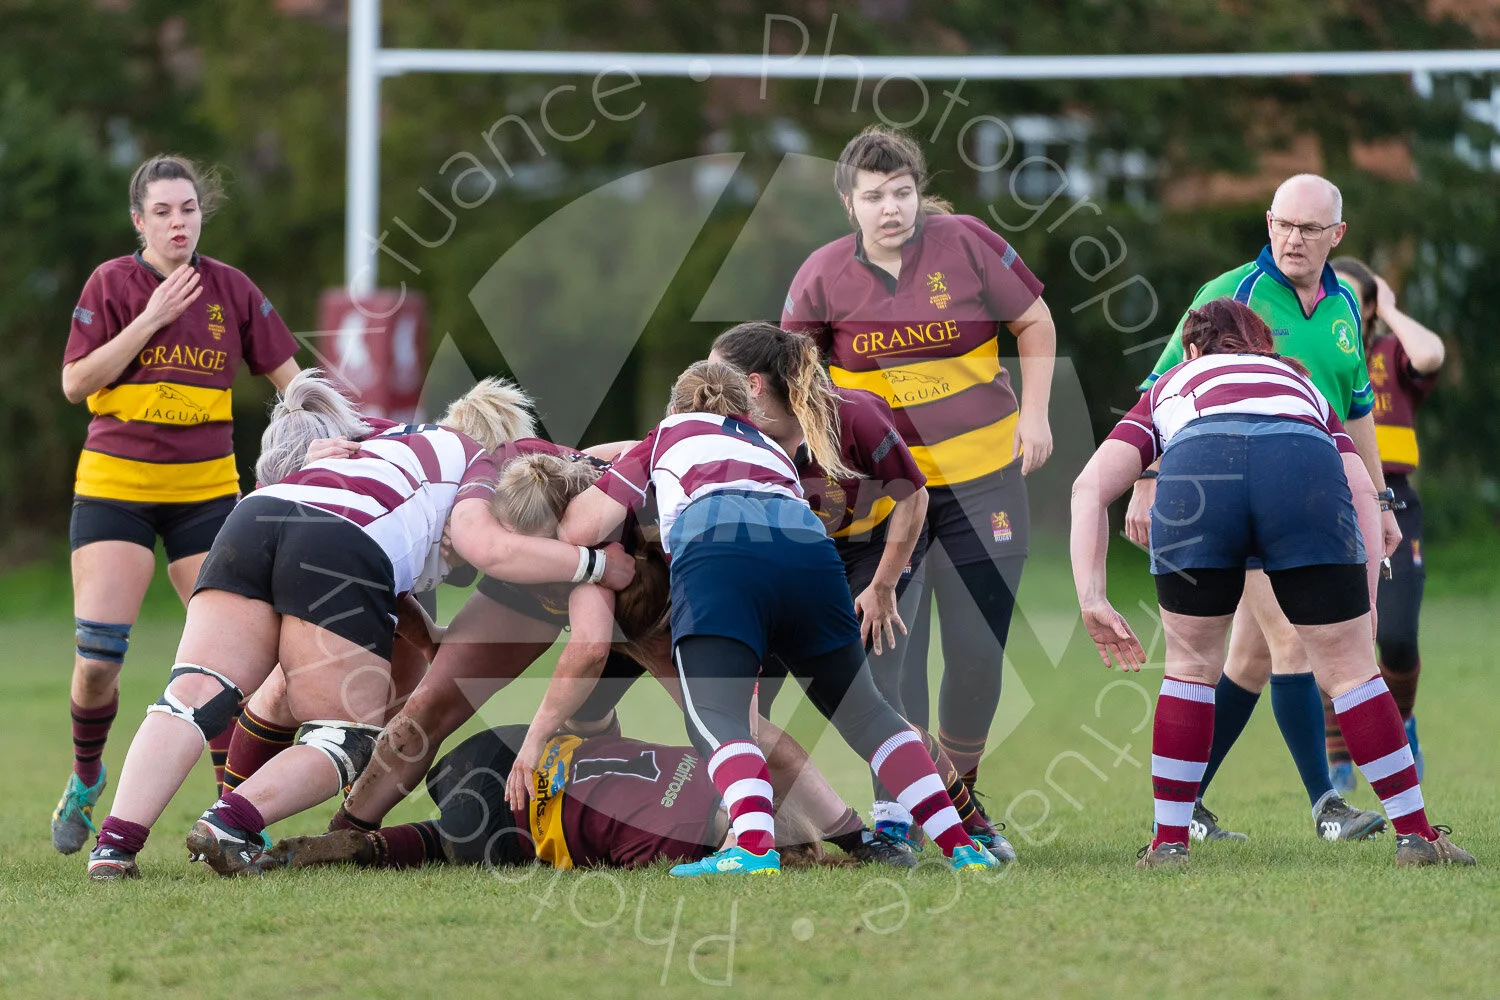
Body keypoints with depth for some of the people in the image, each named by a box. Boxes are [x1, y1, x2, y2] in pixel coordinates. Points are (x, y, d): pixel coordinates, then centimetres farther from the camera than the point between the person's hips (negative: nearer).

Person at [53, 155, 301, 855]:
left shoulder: (231, 289, 4)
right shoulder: (112, 284, -3)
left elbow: (289, 377, 9)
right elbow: (75, 383, -10)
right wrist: (150, 321, -15)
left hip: (205, 487, 2)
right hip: (114, 483, -2)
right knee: (98, 653, -11)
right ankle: (85, 779, 16)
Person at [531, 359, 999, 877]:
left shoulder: (668, 434, 34)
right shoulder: (772, 450, 44)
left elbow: (579, 527, 25)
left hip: (716, 551, -4)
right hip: (809, 544, 4)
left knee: (716, 719, -14)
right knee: (863, 712, 18)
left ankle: (755, 849, -41)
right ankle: (960, 845, 8)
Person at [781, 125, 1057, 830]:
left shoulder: (966, 244, -7)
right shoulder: (823, 277, -5)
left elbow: (1035, 323, 6)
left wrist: (1034, 414, 0)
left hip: (981, 477, 0)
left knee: (979, 650, -2)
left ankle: (960, 787, 19)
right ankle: (902, 808, 1)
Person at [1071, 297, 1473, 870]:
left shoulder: (1170, 388, 39)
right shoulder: (1301, 386, 42)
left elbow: (1090, 487, 22)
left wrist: (1092, 601, 16)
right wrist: (1361, 622, 24)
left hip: (1193, 468, 0)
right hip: (1303, 468, 0)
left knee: (1191, 666, 19)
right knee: (1348, 668, 11)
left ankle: (1169, 844, 20)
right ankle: (1416, 836, 14)